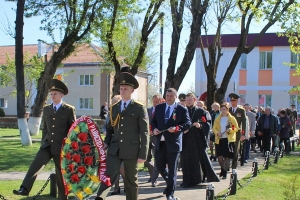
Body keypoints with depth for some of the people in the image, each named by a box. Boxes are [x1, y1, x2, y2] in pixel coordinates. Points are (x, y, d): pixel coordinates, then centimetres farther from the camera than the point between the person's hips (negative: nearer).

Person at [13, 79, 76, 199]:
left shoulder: (69, 110, -3)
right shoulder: (46, 109, 10)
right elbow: (45, 128, 16)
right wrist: (43, 143, 14)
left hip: (61, 147, -3)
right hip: (47, 145, 4)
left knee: (61, 174, 5)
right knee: (36, 164, -18)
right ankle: (25, 188, -26)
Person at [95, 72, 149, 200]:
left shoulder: (139, 108, -1)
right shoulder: (114, 108, 13)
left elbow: (144, 133, -4)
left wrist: (143, 154, -9)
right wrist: (106, 143, 2)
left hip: (131, 150, -3)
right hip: (114, 149, 3)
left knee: (131, 181, 8)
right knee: (108, 176, -12)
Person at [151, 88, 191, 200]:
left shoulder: (182, 109, -1)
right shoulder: (159, 108, 11)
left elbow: (187, 124, -4)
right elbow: (153, 121, 15)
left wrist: (177, 128, -21)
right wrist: (154, 128, -6)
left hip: (173, 143, -4)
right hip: (160, 142, 4)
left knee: (172, 169, 1)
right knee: (159, 166, 11)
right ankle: (170, 183, 37)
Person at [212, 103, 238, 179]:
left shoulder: (232, 118, 1)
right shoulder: (218, 119, 10)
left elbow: (236, 128, 1)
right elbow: (214, 128, 10)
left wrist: (230, 130, -17)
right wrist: (217, 133, -10)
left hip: (229, 139, -2)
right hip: (219, 139, 2)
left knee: (227, 156, 0)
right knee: (219, 156, -1)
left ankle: (225, 173, 11)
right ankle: (222, 169, 25)